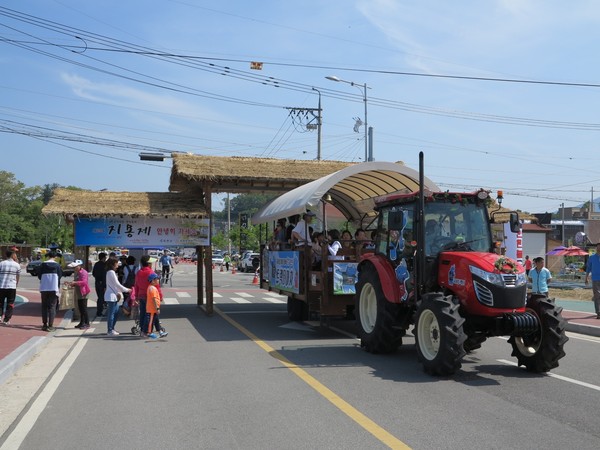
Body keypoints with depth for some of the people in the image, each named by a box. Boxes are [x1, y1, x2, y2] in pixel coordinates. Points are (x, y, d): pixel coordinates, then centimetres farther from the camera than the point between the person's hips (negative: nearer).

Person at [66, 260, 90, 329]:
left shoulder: (84, 273, -11)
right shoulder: (76, 273, 18)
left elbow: (84, 282, -24)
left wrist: (75, 282, -33)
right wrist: (71, 284, 10)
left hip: (83, 294, -9)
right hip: (78, 294, 9)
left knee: (84, 309, -8)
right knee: (80, 309, 11)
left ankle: (87, 324, -4)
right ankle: (82, 323, 18)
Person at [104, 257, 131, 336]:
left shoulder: (111, 272, 17)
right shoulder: (111, 272, -14)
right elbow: (117, 284, -15)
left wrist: (119, 292, 8)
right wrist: (127, 290, -6)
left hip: (114, 295, 10)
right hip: (111, 296, -10)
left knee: (116, 312, 14)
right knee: (111, 313, -5)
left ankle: (111, 329, 21)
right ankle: (110, 331, 0)